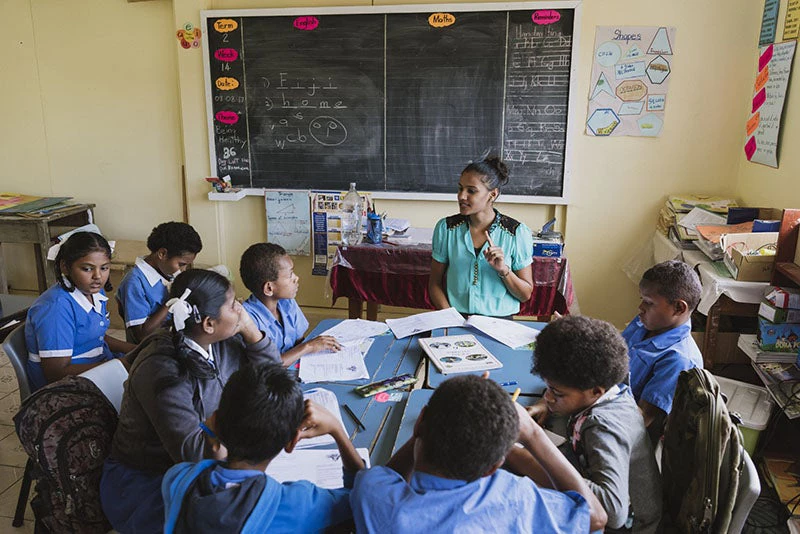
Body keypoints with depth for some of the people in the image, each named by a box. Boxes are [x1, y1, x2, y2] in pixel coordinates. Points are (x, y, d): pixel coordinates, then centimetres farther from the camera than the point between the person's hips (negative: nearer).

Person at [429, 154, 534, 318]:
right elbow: (435, 283, 7)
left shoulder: (518, 233, -3)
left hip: (499, 320, -1)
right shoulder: (446, 228, 2)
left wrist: (503, 270, -14)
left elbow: (525, 295, 3)